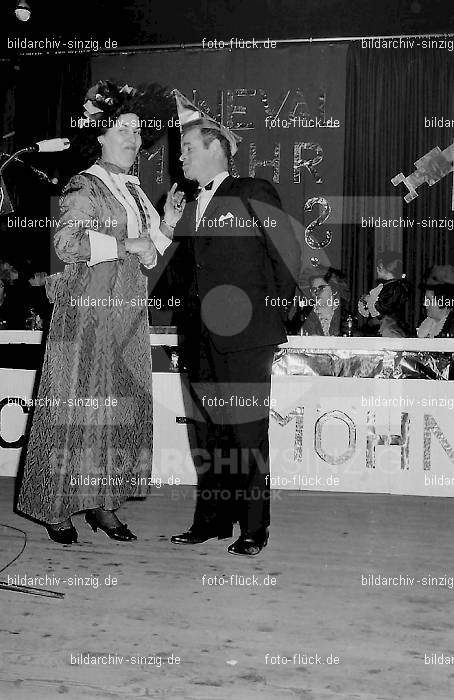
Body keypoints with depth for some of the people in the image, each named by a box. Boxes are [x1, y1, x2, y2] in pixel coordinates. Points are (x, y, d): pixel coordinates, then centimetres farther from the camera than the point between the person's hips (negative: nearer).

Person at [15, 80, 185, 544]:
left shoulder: (134, 191, 18)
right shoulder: (84, 187, -5)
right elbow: (67, 244, -20)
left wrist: (165, 225, 7)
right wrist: (126, 244, -17)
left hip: (128, 311, 8)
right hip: (87, 311, -7)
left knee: (125, 406, 6)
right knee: (76, 405, -3)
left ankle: (102, 503, 16)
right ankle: (55, 507, 9)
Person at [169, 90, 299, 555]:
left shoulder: (254, 194, -1)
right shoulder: (191, 207, 18)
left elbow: (288, 255, -3)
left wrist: (270, 312, -1)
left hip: (244, 336, -6)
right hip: (201, 337, 7)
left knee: (248, 433, -1)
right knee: (207, 432, 10)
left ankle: (254, 528, 10)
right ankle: (212, 520, 21)